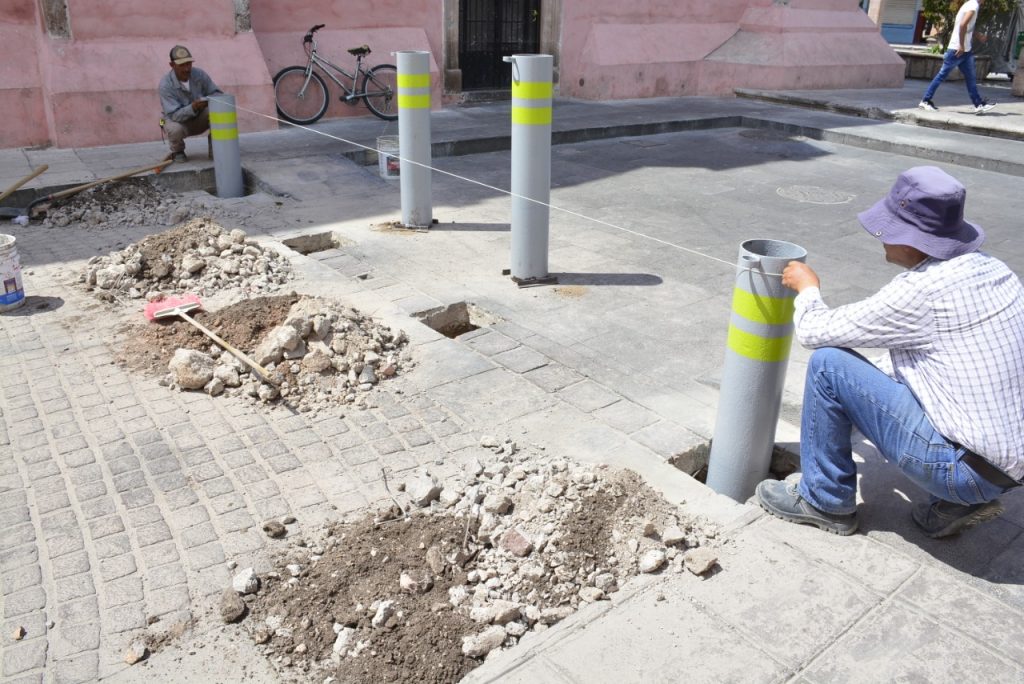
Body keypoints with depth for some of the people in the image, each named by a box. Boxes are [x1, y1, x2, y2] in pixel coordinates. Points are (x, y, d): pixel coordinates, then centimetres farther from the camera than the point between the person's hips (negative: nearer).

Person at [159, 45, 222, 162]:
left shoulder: (199, 74, -14)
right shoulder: (165, 84, -25)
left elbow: (216, 93, -9)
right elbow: (174, 115, -29)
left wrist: (209, 100, -35)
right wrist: (193, 107, -48)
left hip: (199, 119, 3)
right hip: (178, 120, -3)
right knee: (175, 129, -39)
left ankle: (214, 147, -7)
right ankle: (177, 151, -1)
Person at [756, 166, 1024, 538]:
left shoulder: (921, 290, -22)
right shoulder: (990, 268, 4)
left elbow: (815, 331, -11)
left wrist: (806, 287, 9)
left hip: (966, 467, -9)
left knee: (827, 364, -10)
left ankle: (825, 500, 8)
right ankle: (959, 500, 16)